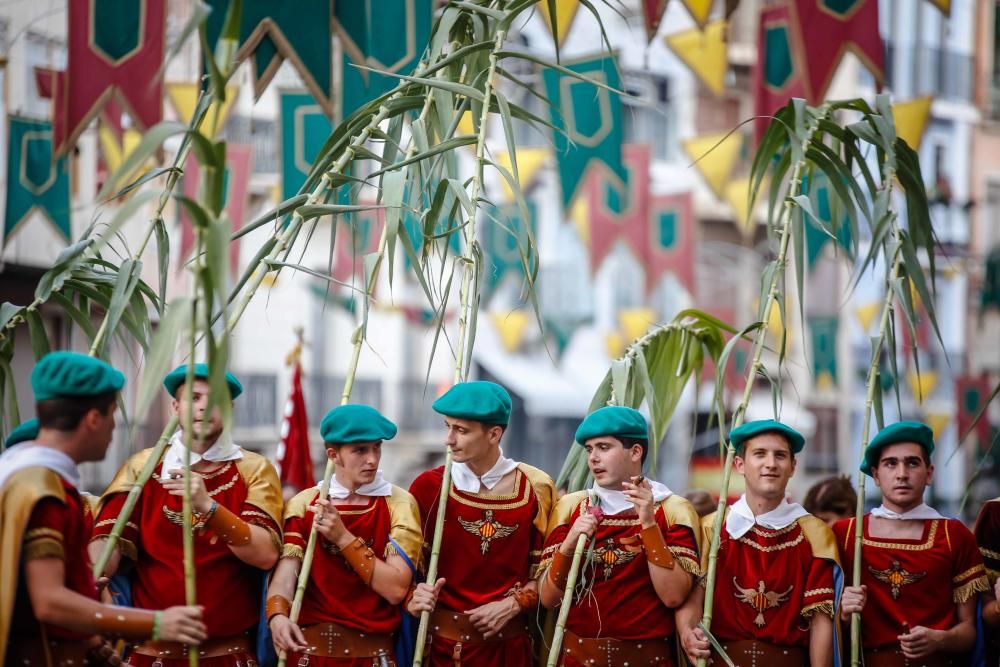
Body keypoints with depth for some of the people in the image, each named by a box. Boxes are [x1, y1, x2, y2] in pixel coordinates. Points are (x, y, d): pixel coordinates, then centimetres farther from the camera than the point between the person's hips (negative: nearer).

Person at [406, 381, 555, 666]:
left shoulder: (534, 488, -3)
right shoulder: (429, 487, -4)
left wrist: (512, 605, -11)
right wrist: (412, 599, -18)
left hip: (506, 643, 0)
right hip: (440, 641, 0)